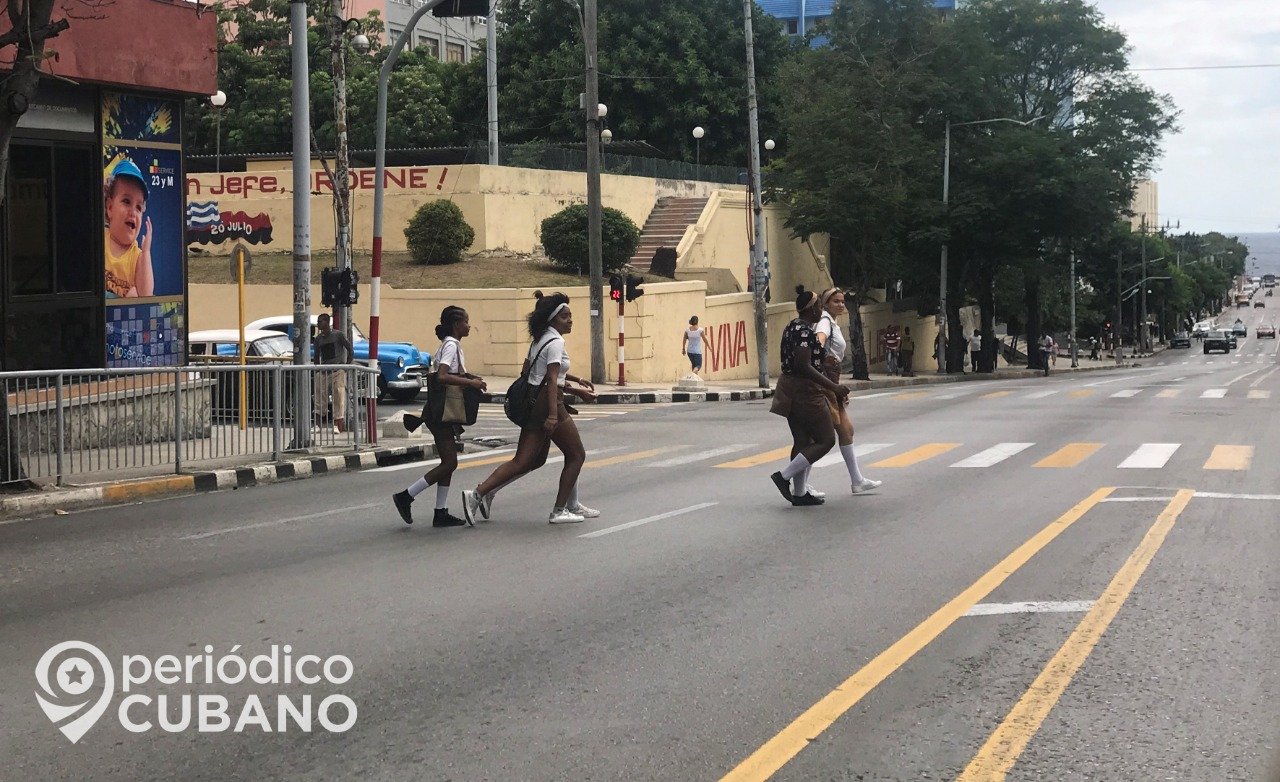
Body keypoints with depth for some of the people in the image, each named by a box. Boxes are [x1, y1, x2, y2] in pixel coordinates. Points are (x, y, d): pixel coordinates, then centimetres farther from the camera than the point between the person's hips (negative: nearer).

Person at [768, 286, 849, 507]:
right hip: (805, 390, -10)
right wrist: (833, 387, -24)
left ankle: (800, 493, 16)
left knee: (803, 442, 14)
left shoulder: (792, 327, 12)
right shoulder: (805, 331, -18)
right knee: (826, 440, -1)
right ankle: (784, 476, -6)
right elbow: (804, 367, -26)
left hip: (790, 387, 10)